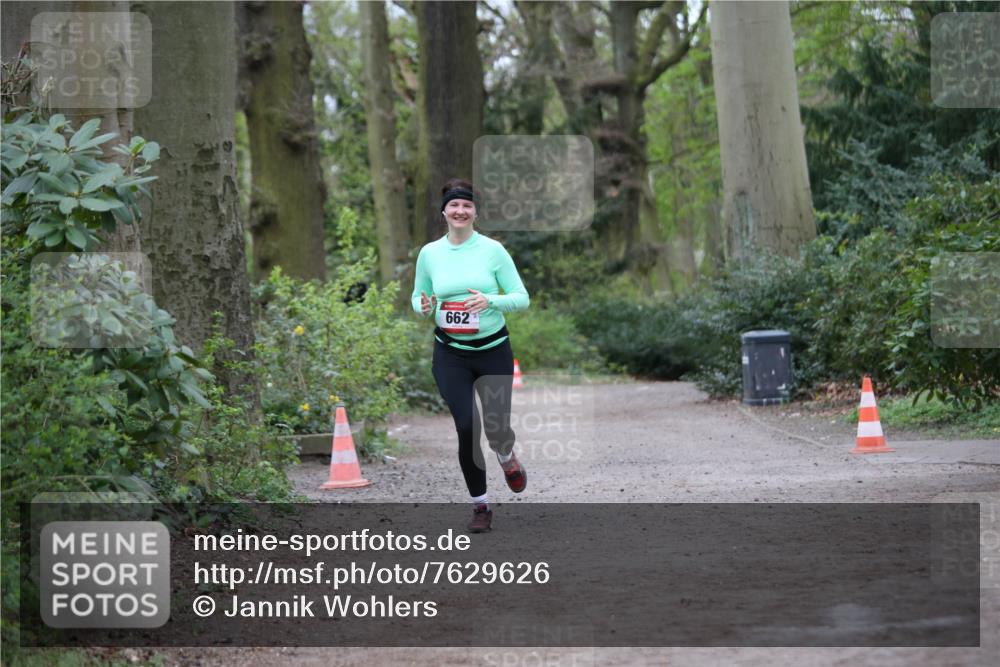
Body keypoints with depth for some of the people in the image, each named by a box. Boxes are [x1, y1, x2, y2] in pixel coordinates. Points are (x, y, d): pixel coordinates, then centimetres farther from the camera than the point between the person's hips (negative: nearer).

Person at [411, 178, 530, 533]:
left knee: (496, 427, 2)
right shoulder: (429, 253, 0)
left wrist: (490, 301, -23)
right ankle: (480, 506, 9)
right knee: (467, 427, -8)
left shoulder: (493, 250, -6)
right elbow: (417, 295, 13)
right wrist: (424, 307, -11)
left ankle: (507, 457, 42)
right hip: (450, 354, 1)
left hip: (493, 350, -1)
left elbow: (521, 297, -4)